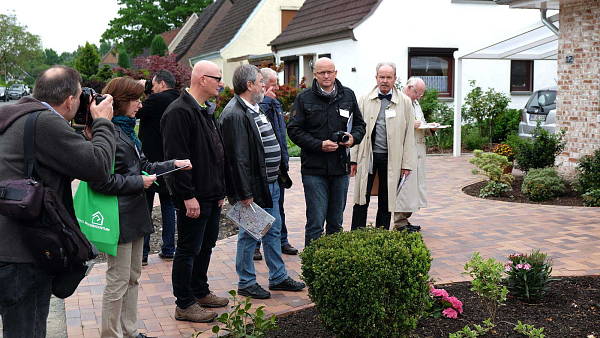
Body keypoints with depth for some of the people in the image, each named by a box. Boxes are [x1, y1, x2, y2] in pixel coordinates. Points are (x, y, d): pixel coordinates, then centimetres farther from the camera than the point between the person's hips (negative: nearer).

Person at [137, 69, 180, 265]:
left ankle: (142, 253, 2)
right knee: (168, 204, 13)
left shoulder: (157, 100, -14)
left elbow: (135, 113, -13)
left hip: (152, 161, -7)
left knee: (144, 207, 0)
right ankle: (168, 249, 16)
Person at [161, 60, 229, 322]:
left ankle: (200, 292, 32)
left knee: (205, 246, 18)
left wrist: (220, 190, 20)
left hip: (211, 195, 10)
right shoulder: (179, 112, -17)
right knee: (188, 250, 0)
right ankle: (184, 305, 10)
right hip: (193, 198, -10)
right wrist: (188, 196, -23)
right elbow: (177, 158, -23)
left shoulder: (206, 111, 15)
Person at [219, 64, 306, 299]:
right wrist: (245, 194, -23)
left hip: (270, 183, 10)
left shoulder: (255, 109, 14)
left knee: (273, 231, 17)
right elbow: (237, 158, -23)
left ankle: (278, 277, 29)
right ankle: (246, 283, 15)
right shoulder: (235, 115, -19)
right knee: (249, 235, 2)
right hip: (254, 187, -10)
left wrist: (276, 177, 18)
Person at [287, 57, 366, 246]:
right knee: (315, 222, -6)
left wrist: (354, 138, -3)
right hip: (314, 169, -4)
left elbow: (359, 124, 19)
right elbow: (294, 130, -4)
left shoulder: (348, 96, 10)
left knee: (336, 222, 13)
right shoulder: (304, 98, -1)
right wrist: (319, 145, -15)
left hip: (340, 167, 4)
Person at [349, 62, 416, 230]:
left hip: (391, 158, 0)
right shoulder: (365, 100, 5)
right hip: (367, 156, 0)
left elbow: (409, 134, 2)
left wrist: (407, 164, -2)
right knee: (362, 200, 1)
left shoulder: (405, 102, 3)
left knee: (386, 202, 9)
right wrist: (353, 159, 0)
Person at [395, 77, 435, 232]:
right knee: (404, 184, -9)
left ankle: (404, 219, 17)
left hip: (418, 151, 9)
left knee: (415, 183, 10)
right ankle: (400, 222, -4)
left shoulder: (415, 103, 24)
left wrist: (430, 128, 9)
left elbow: (421, 127, 29)